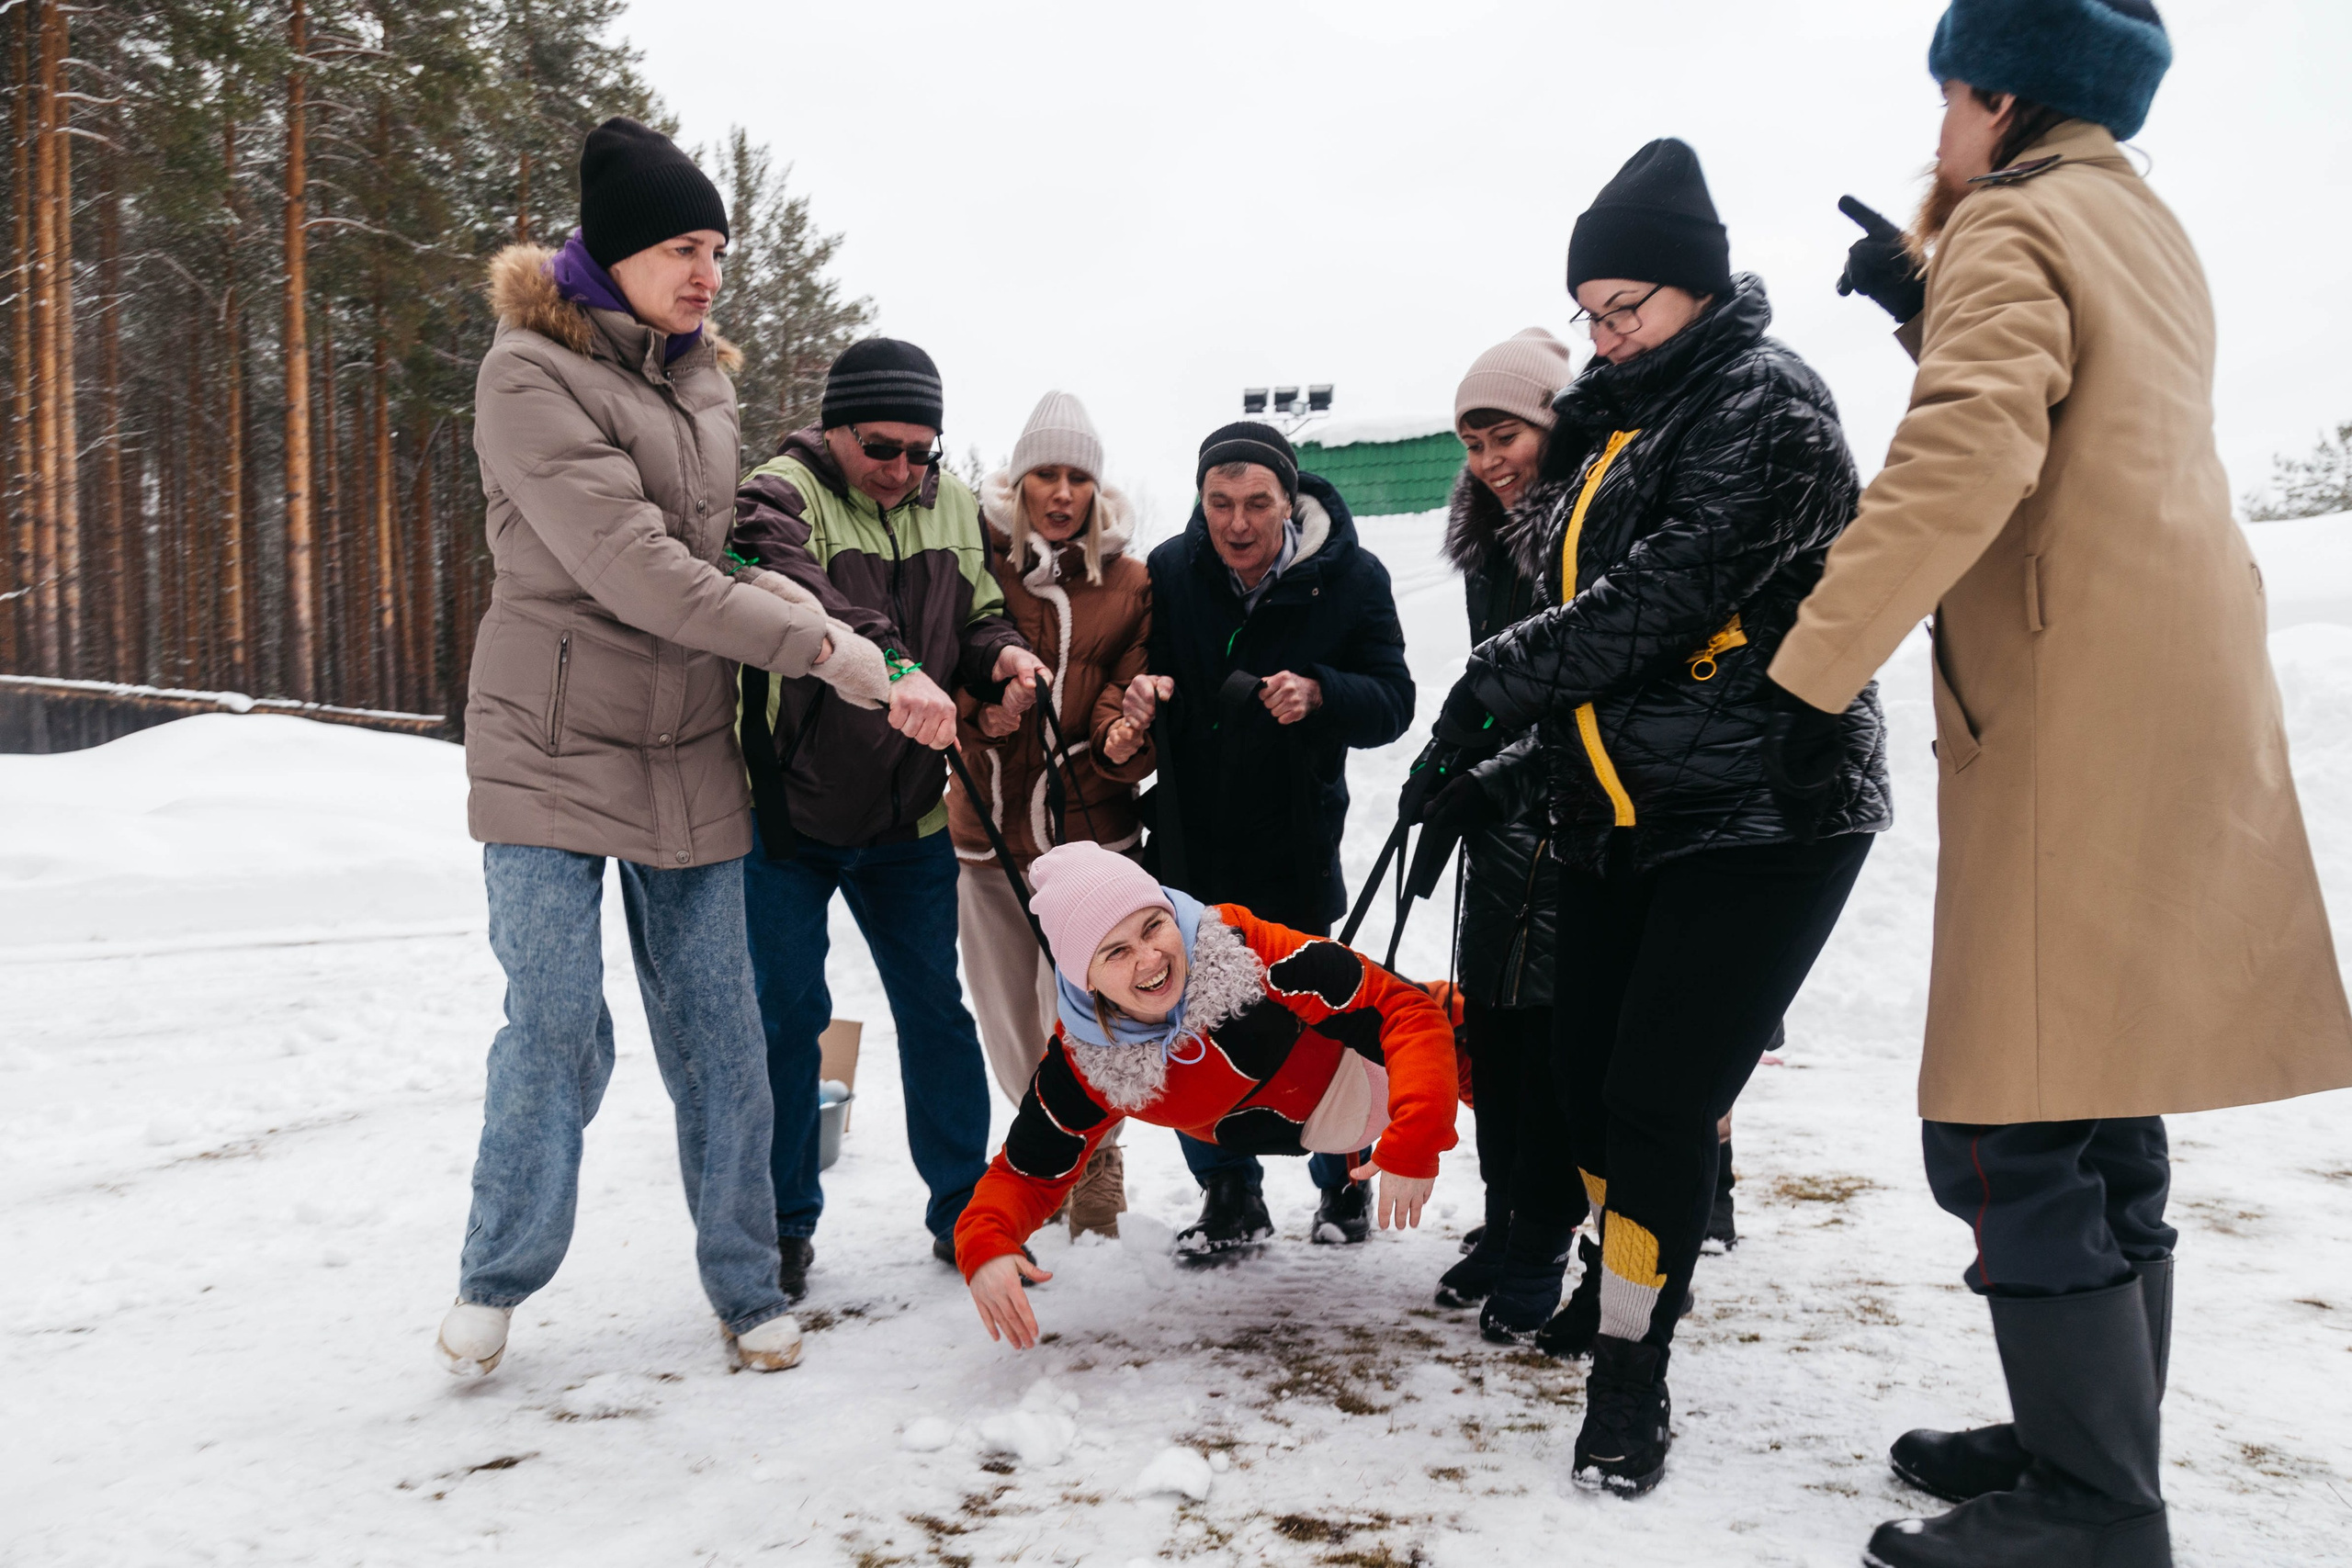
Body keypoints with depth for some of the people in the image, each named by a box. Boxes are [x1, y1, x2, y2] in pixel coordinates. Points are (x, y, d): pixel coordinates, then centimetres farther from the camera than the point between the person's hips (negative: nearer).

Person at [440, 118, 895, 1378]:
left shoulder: (704, 380, 11)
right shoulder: (530, 373, -10)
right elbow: (630, 568, -20)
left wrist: (767, 587, 0)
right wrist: (816, 646, -20)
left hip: (687, 755, 5)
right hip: (554, 748, -5)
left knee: (718, 1035, 5)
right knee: (556, 1033, -4)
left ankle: (746, 1285, 19)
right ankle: (496, 1277, 21)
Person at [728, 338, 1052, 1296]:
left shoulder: (954, 511, 5)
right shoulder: (782, 493, -13)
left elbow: (977, 616, 14)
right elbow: (797, 596, -35)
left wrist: (1001, 654, -10)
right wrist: (891, 667, -51)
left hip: (908, 818, 5)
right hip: (786, 811, -4)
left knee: (936, 1010, 11)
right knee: (787, 1016, 5)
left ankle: (962, 1207, 26)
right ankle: (783, 1224, 21)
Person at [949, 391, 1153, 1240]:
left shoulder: (1129, 582, 3)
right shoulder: (979, 563, 1)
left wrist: (1121, 742, -23)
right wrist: (977, 707, -17)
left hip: (1090, 832, -1)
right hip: (987, 831, 2)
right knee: (1010, 1026, 12)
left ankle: (1095, 1162, 21)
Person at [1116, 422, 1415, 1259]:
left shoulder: (1350, 577, -9)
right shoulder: (1169, 570, -4)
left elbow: (1392, 703, -10)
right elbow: (1143, 673, 8)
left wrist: (1318, 694, -29)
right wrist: (1141, 696, -16)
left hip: (1294, 848, -2)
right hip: (1187, 843, 3)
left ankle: (1344, 1178, 32)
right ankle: (1230, 1196, 25)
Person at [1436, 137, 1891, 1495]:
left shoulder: (1767, 399, -11)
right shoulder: (1619, 417, 17)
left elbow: (1670, 591, -22)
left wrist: (1500, 679, -14)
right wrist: (1509, 744, 15)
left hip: (1758, 817, -8)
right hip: (1621, 814, 9)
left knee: (1661, 1097, -8)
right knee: (1591, 1074, 9)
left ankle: (1632, 1378, 7)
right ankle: (1636, 1284, 29)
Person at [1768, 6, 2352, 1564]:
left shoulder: (2014, 221, -6)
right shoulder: (2143, 224, 21)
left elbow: (1969, 455, -23)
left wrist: (1810, 667, -25)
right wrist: (1926, 303, 27)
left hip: (2080, 731, -10)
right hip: (2179, 718, 10)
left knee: (2014, 1140, -6)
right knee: (2100, 1120, 15)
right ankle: (2096, 1441, 26)